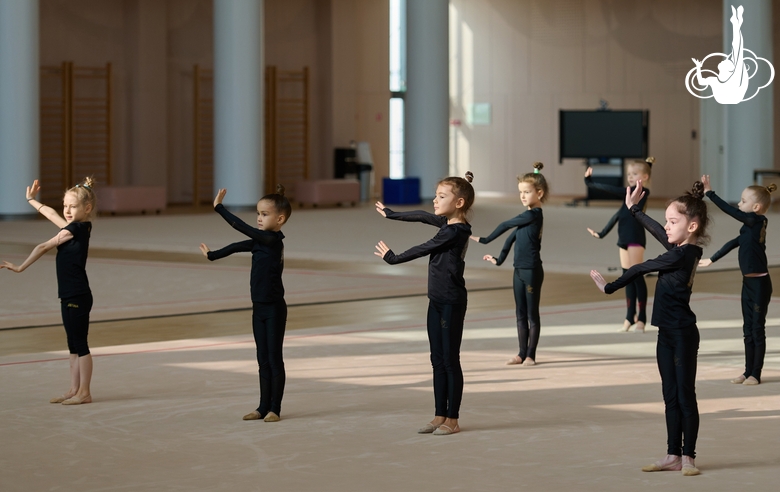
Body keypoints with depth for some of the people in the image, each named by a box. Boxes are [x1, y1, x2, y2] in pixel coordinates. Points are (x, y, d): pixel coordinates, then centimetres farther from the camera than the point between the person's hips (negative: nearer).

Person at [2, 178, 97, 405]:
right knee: (73, 345, 12)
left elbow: (43, 248, -9)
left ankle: (84, 392, -1)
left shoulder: (76, 229, -15)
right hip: (69, 296, 9)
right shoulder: (79, 226, 9)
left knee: (80, 344, -4)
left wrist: (20, 267, -5)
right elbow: (52, 214, 26)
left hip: (78, 297, -9)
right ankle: (74, 390, 16)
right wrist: (32, 200, 36)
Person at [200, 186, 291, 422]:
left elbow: (241, 227, -21)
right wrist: (212, 255, 30)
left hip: (274, 308, -8)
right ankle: (264, 407, 16)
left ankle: (275, 408, 5)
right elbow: (237, 246, 21)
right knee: (263, 360, 11)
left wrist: (219, 207, -17)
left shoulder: (273, 239, -18)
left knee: (274, 359, -1)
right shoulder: (260, 241, 7)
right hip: (259, 307, 8)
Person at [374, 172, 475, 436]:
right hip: (438, 300, 9)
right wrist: (391, 214, 34)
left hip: (452, 302, -9)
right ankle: (440, 416, 16)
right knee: (438, 360, 11)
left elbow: (423, 249, -14)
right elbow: (421, 216, 22)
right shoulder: (447, 223, 8)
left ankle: (452, 420, 4)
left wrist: (393, 258, 0)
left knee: (450, 360, -2)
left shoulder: (454, 232, -18)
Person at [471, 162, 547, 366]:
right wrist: (499, 259, 15)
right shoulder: (528, 216, 12)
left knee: (532, 315, 0)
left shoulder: (533, 215, -16)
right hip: (519, 270, 9)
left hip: (532, 271, -9)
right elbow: (512, 236, 18)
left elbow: (505, 225, -12)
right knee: (520, 314, 11)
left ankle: (530, 355, 5)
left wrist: (485, 240, -2)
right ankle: (522, 353, 15)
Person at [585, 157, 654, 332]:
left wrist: (592, 184, -18)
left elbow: (616, 191, -19)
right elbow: (619, 214, 21)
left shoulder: (642, 192, -9)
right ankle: (630, 317, 11)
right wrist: (602, 233, 19)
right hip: (624, 238, 8)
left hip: (635, 238, -8)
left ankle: (641, 318, -3)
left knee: (636, 276, -7)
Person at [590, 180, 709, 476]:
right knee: (671, 397, 10)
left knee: (685, 396, -1)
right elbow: (658, 232, 20)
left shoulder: (680, 255, -20)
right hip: (668, 333, 9)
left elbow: (641, 269, -12)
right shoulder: (685, 249, 5)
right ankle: (673, 456, 13)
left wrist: (609, 287, -1)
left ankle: (688, 456, 5)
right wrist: (634, 209, 28)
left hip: (682, 334, -9)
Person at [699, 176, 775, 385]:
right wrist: (711, 260, 30)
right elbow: (733, 243, 23)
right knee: (748, 329, 11)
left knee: (758, 328, -1)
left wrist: (709, 193, -16)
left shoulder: (757, 220, -14)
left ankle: (756, 374, 4)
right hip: (748, 282, 9)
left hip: (760, 283, -9)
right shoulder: (750, 227, 10)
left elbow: (729, 210, -19)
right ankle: (748, 372, 17)